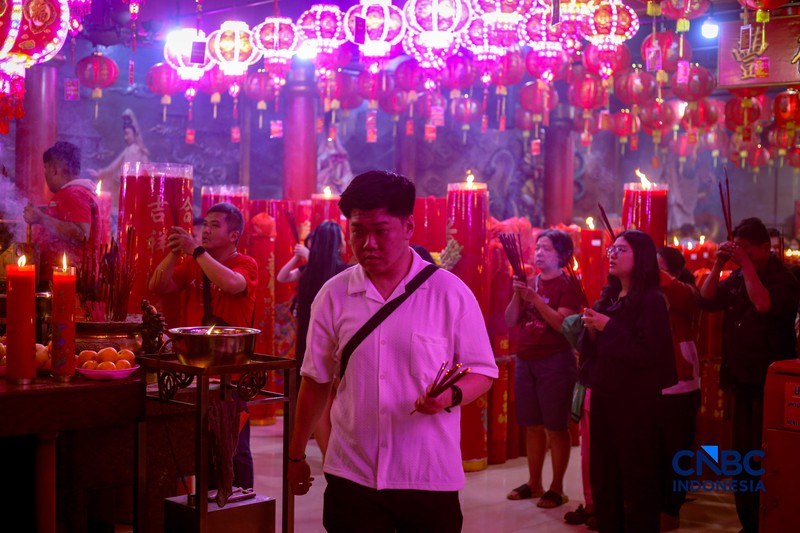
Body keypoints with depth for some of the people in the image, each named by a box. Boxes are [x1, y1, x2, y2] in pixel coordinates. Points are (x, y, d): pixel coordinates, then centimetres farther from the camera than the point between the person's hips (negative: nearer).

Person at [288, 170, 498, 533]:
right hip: (351, 476, 1)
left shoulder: (450, 292, -5)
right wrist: (296, 455, 13)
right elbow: (316, 380, 9)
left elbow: (482, 372, -1)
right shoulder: (333, 295, 1)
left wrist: (451, 395, -22)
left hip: (430, 477, -1)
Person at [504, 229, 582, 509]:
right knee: (532, 425, 11)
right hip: (525, 360, 6)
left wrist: (535, 298, -23)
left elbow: (562, 324, -18)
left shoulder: (568, 285, -5)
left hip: (555, 362, -6)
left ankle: (557, 488, 6)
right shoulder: (530, 282, 11)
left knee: (556, 427, -1)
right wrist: (517, 296, -8)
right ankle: (534, 483, 21)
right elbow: (510, 322, 8)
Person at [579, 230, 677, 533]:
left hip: (635, 401, -7)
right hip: (603, 396, 7)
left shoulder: (651, 300, -10)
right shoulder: (608, 297, 11)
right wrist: (591, 329, -5)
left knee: (636, 477, 2)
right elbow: (589, 348, 15)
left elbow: (648, 353, -21)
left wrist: (608, 326, -17)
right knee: (603, 474, 12)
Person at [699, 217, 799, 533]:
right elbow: (707, 302, 5)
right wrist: (718, 264, -4)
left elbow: (764, 304, -27)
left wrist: (747, 264, -21)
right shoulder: (737, 277, 11)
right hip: (740, 378, 7)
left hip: (769, 382, -7)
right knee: (741, 455, 12)